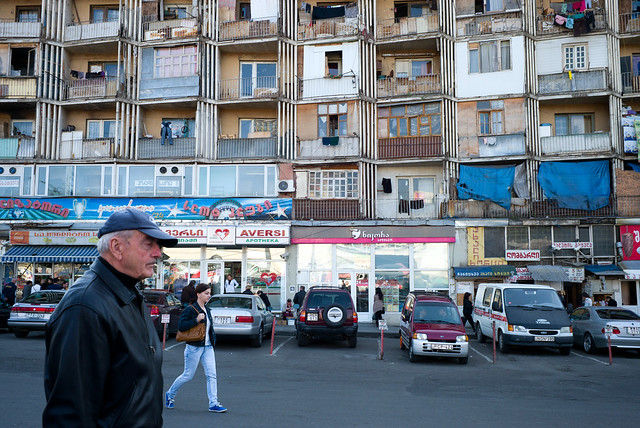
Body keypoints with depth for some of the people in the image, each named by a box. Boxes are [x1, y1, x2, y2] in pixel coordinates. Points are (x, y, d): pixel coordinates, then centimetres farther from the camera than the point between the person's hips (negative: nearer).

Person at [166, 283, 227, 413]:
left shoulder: (207, 310, 11)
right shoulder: (190, 310, -12)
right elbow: (181, 326, -20)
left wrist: (212, 340, 14)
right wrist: (196, 320, -26)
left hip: (208, 347, 7)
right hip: (194, 347, -7)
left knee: (212, 375, -1)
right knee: (188, 376, 5)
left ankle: (213, 404, 2)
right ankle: (170, 394, 28)